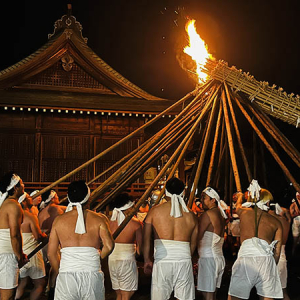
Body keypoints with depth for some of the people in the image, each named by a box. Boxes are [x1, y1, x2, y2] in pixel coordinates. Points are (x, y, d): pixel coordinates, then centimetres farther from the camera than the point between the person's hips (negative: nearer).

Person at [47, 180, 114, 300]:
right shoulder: (99, 219, 0)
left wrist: (56, 273, 18)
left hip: (66, 275, 0)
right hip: (93, 276, 0)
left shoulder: (59, 220, 3)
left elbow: (51, 253, 4)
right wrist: (98, 257, 9)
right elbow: (109, 246, -11)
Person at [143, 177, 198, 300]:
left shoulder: (155, 211, 1)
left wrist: (147, 260, 10)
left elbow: (146, 239, 2)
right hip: (184, 260, 2)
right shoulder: (191, 215, 6)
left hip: (162, 261, -2)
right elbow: (193, 243, 12)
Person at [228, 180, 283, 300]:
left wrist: (240, 196, 66)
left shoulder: (243, 211, 17)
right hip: (267, 259, 2)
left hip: (246, 258, -1)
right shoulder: (276, 222, 18)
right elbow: (277, 251, 15)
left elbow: (238, 204, 44)